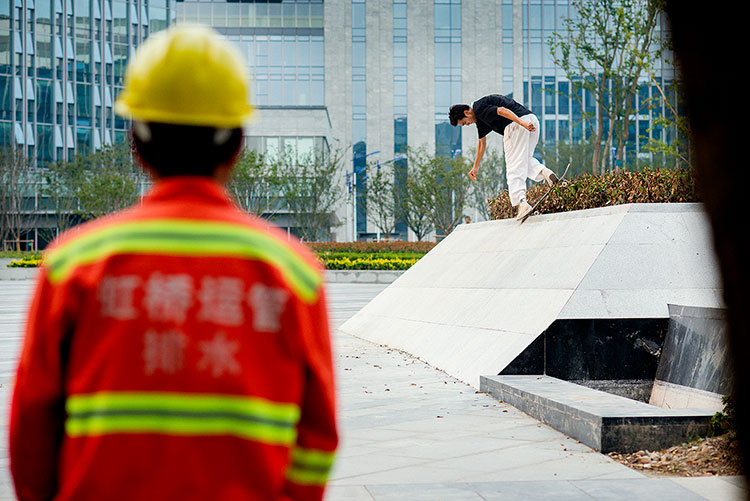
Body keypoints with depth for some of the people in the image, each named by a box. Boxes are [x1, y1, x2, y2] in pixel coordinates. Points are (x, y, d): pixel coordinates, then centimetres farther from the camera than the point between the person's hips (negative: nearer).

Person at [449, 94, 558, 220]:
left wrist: (522, 123, -29)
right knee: (525, 159, 24)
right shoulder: (479, 117, 29)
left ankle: (520, 203, -17)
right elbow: (482, 142, 39)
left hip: (515, 124, -9)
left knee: (514, 167, -8)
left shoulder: (479, 108, -2)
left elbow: (502, 110, -18)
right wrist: (475, 167, 42)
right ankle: (543, 171, -4)